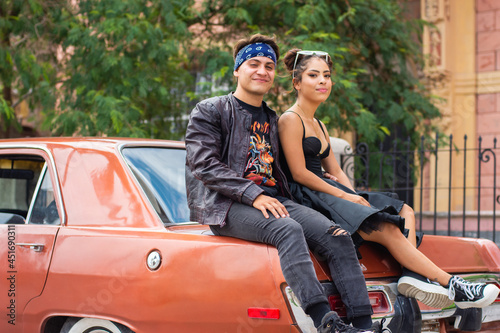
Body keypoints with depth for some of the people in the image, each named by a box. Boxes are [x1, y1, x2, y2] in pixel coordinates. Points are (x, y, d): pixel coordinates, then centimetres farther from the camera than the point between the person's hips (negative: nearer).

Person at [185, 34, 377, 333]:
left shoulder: (272, 119, 27)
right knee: (288, 229, -35)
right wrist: (253, 195, -18)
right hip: (225, 206, -6)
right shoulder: (209, 111, 6)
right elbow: (204, 165, -8)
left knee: (338, 237, -19)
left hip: (273, 199, 6)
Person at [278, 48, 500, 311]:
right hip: (306, 198, -10)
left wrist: (355, 196, 1)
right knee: (387, 229, -23)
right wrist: (344, 196, -13)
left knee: (405, 213, -3)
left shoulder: (319, 126, 24)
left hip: (329, 192, 10)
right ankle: (451, 286, -21)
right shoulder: (290, 120, -4)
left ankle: (412, 273, -28)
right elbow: (299, 173, -12)